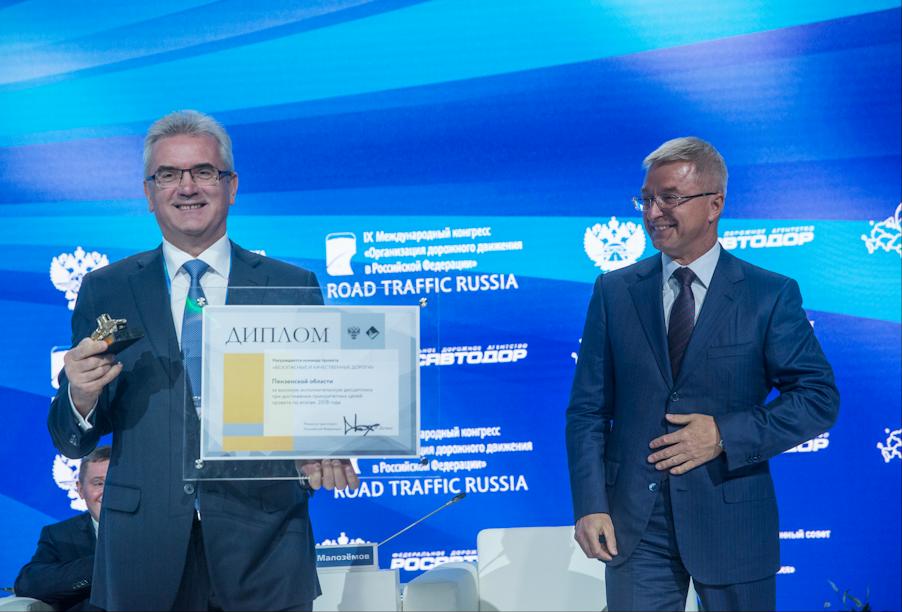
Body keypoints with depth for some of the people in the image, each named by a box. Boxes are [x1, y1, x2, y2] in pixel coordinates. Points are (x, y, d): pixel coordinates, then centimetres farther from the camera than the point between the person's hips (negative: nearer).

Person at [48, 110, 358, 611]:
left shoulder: (295, 287, 3)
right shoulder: (105, 291, 4)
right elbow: (73, 441, 5)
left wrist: (323, 455, -18)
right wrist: (81, 396, -17)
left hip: (263, 549, 0)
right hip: (144, 549, 1)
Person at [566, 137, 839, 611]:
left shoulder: (771, 295, -1)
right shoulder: (613, 292, 5)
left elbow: (819, 398, -3)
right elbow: (587, 408, 4)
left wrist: (725, 435, -15)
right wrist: (590, 505, -7)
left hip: (732, 522, -1)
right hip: (634, 524, 1)